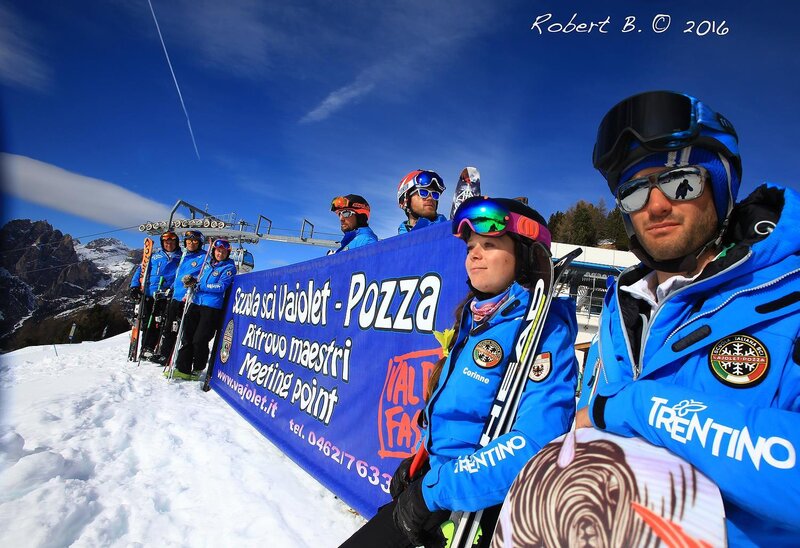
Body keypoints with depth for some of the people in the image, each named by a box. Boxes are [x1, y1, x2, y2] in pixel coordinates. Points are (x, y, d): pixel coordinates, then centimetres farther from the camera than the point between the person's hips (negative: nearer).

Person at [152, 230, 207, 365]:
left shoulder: (204, 257, -7)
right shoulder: (183, 256, 17)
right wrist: (172, 288, 21)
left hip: (189, 300, -8)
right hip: (175, 297, 8)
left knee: (177, 330, -2)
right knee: (167, 327, 14)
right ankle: (163, 354, 26)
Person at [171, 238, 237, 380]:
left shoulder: (229, 267, -3)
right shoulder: (207, 263, 17)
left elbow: (221, 286, -14)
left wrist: (198, 285, -14)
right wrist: (191, 279, 3)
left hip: (212, 307, -6)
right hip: (196, 303, 6)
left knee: (200, 340, -4)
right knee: (187, 336, 6)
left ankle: (197, 370, 14)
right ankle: (182, 369, 13)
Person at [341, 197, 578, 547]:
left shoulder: (543, 326, -18)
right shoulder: (474, 317, 7)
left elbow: (535, 441, -29)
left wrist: (432, 489, -25)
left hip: (480, 504, -7)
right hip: (436, 487, 7)